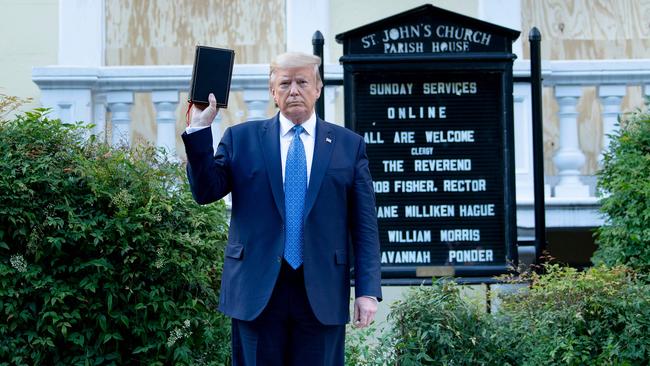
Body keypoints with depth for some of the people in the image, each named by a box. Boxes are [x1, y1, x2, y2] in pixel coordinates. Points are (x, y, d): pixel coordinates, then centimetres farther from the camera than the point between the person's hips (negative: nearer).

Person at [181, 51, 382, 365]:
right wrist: (199, 128, -9)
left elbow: (364, 225, 5)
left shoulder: (349, 145, 8)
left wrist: (368, 290, -3)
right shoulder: (241, 138, 9)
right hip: (257, 291, 0)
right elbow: (205, 191, 0)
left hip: (322, 294, 0)